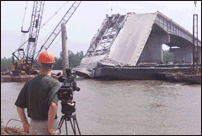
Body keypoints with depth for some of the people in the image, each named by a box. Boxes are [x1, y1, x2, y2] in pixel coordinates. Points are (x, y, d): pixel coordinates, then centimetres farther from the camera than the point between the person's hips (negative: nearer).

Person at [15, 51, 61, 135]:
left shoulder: (29, 82, 6)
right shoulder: (54, 83, -11)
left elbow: (19, 106, 7)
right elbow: (53, 105, -26)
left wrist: (25, 124, 16)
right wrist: (50, 127, -18)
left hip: (33, 124, 5)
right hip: (46, 124, -5)